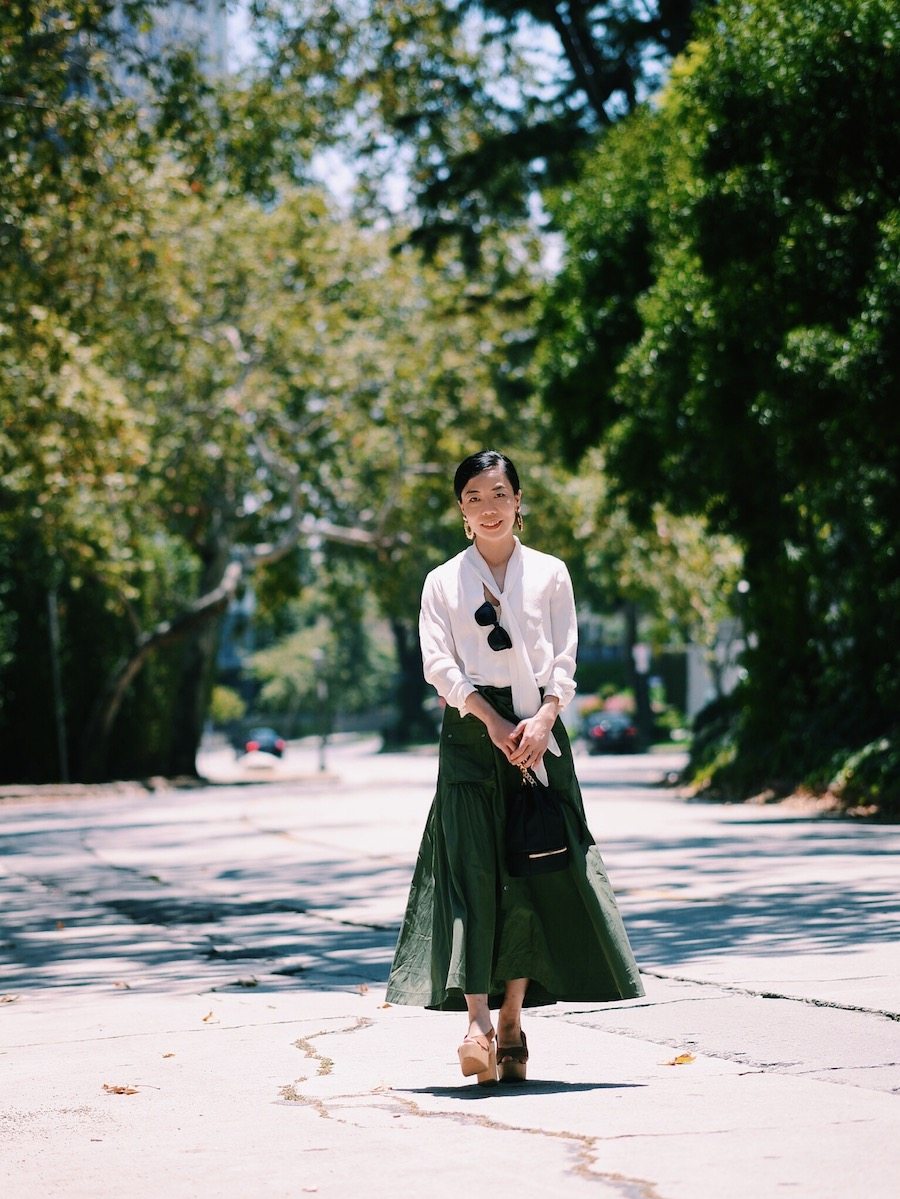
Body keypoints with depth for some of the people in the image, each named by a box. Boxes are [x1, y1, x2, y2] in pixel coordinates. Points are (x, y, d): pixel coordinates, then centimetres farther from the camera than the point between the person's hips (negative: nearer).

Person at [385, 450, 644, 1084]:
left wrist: (541, 720, -13)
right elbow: (439, 664, 0)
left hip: (538, 730, 1)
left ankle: (512, 1020, 7)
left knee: (538, 870, -3)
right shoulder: (443, 582, 10)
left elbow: (564, 662, 5)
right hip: (471, 731, -1)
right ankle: (478, 1023, -21)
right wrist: (492, 721, -14)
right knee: (471, 869, -13)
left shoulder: (549, 574, 11)